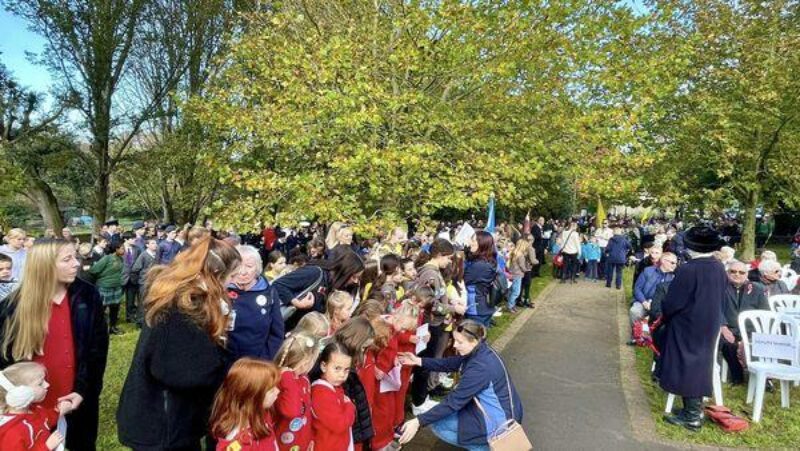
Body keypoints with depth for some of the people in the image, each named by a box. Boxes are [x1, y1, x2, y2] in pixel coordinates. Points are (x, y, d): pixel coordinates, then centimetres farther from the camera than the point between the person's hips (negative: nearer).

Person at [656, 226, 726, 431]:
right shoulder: (719, 268, -1)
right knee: (698, 365, 18)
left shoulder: (688, 270, -24)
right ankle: (696, 409, 29)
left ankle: (692, 416, 11)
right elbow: (720, 298, 9)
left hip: (687, 326, -7)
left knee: (686, 367, 3)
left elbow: (671, 303, -18)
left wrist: (665, 314, 2)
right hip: (709, 325, 7)